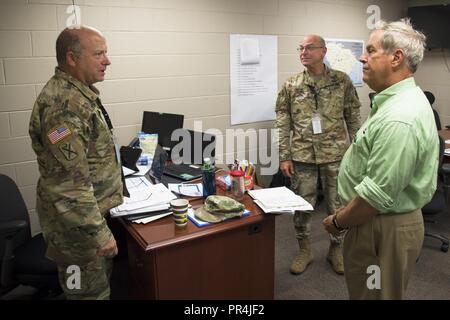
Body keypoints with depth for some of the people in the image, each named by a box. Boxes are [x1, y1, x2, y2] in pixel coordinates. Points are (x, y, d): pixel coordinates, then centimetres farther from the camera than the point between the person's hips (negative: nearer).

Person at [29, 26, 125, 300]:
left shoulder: (79, 92, 7)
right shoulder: (62, 103, -25)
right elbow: (70, 183, -28)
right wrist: (99, 232, -23)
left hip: (93, 210, 9)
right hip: (78, 222, -9)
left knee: (100, 283, 24)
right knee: (91, 292, 9)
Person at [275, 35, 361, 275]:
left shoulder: (342, 81, 0)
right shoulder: (291, 85, 1)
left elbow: (353, 118, 4)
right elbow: (282, 124, 0)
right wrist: (284, 157, -4)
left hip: (335, 154, 0)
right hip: (302, 156, 1)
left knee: (337, 205, 10)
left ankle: (336, 249, 31)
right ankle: (304, 250, 28)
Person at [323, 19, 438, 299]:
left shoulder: (398, 119, -29)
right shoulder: (402, 99, 7)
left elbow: (377, 195, -29)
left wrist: (338, 222, -12)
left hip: (385, 228, -10)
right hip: (386, 221, 10)